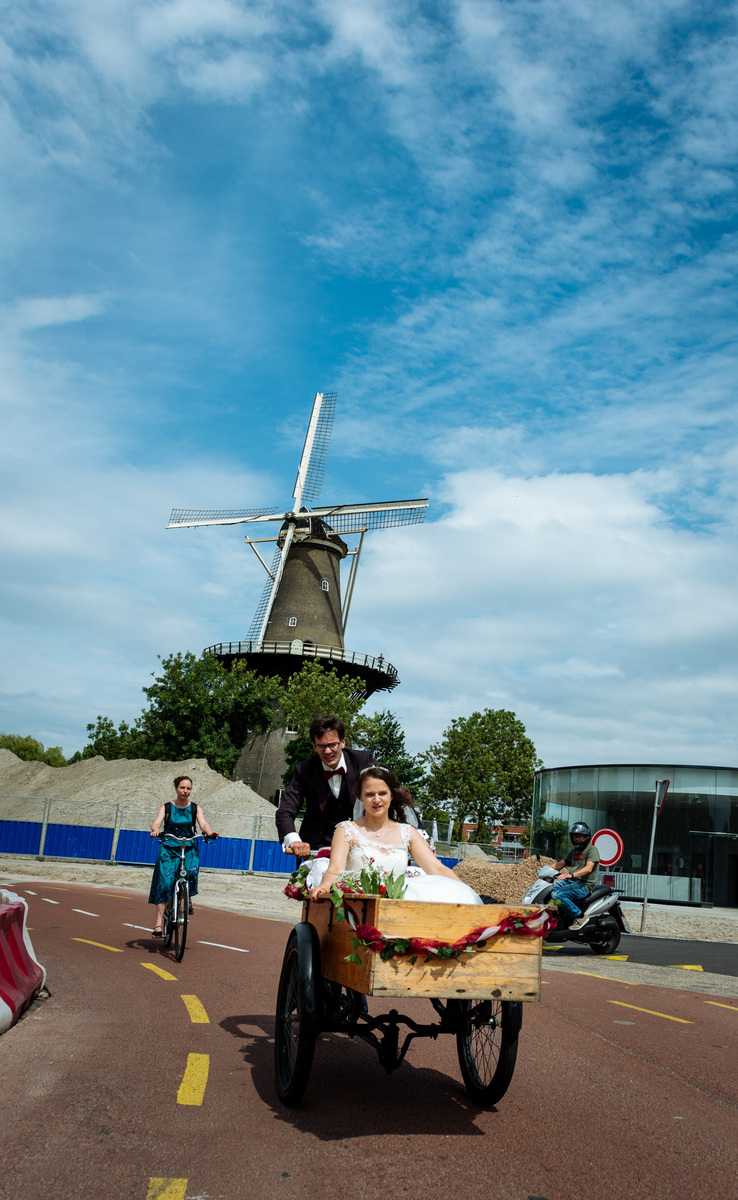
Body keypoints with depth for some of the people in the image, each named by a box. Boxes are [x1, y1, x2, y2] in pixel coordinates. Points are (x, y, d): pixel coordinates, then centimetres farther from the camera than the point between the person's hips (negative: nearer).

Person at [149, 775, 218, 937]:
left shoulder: (195, 808, 7)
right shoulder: (167, 807, 4)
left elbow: (203, 823, -8)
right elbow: (156, 822, -11)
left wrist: (209, 832, -31)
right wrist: (155, 830, -35)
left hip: (189, 849, 1)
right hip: (169, 849, -1)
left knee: (191, 871, -26)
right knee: (165, 883, -15)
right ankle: (159, 924, -13)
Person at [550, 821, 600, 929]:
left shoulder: (592, 849, -5)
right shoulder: (574, 850, 22)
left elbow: (588, 868, -21)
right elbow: (561, 863, 22)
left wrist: (571, 874, -36)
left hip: (584, 885, -8)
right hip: (571, 881, 8)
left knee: (558, 895, -28)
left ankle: (580, 917, -15)